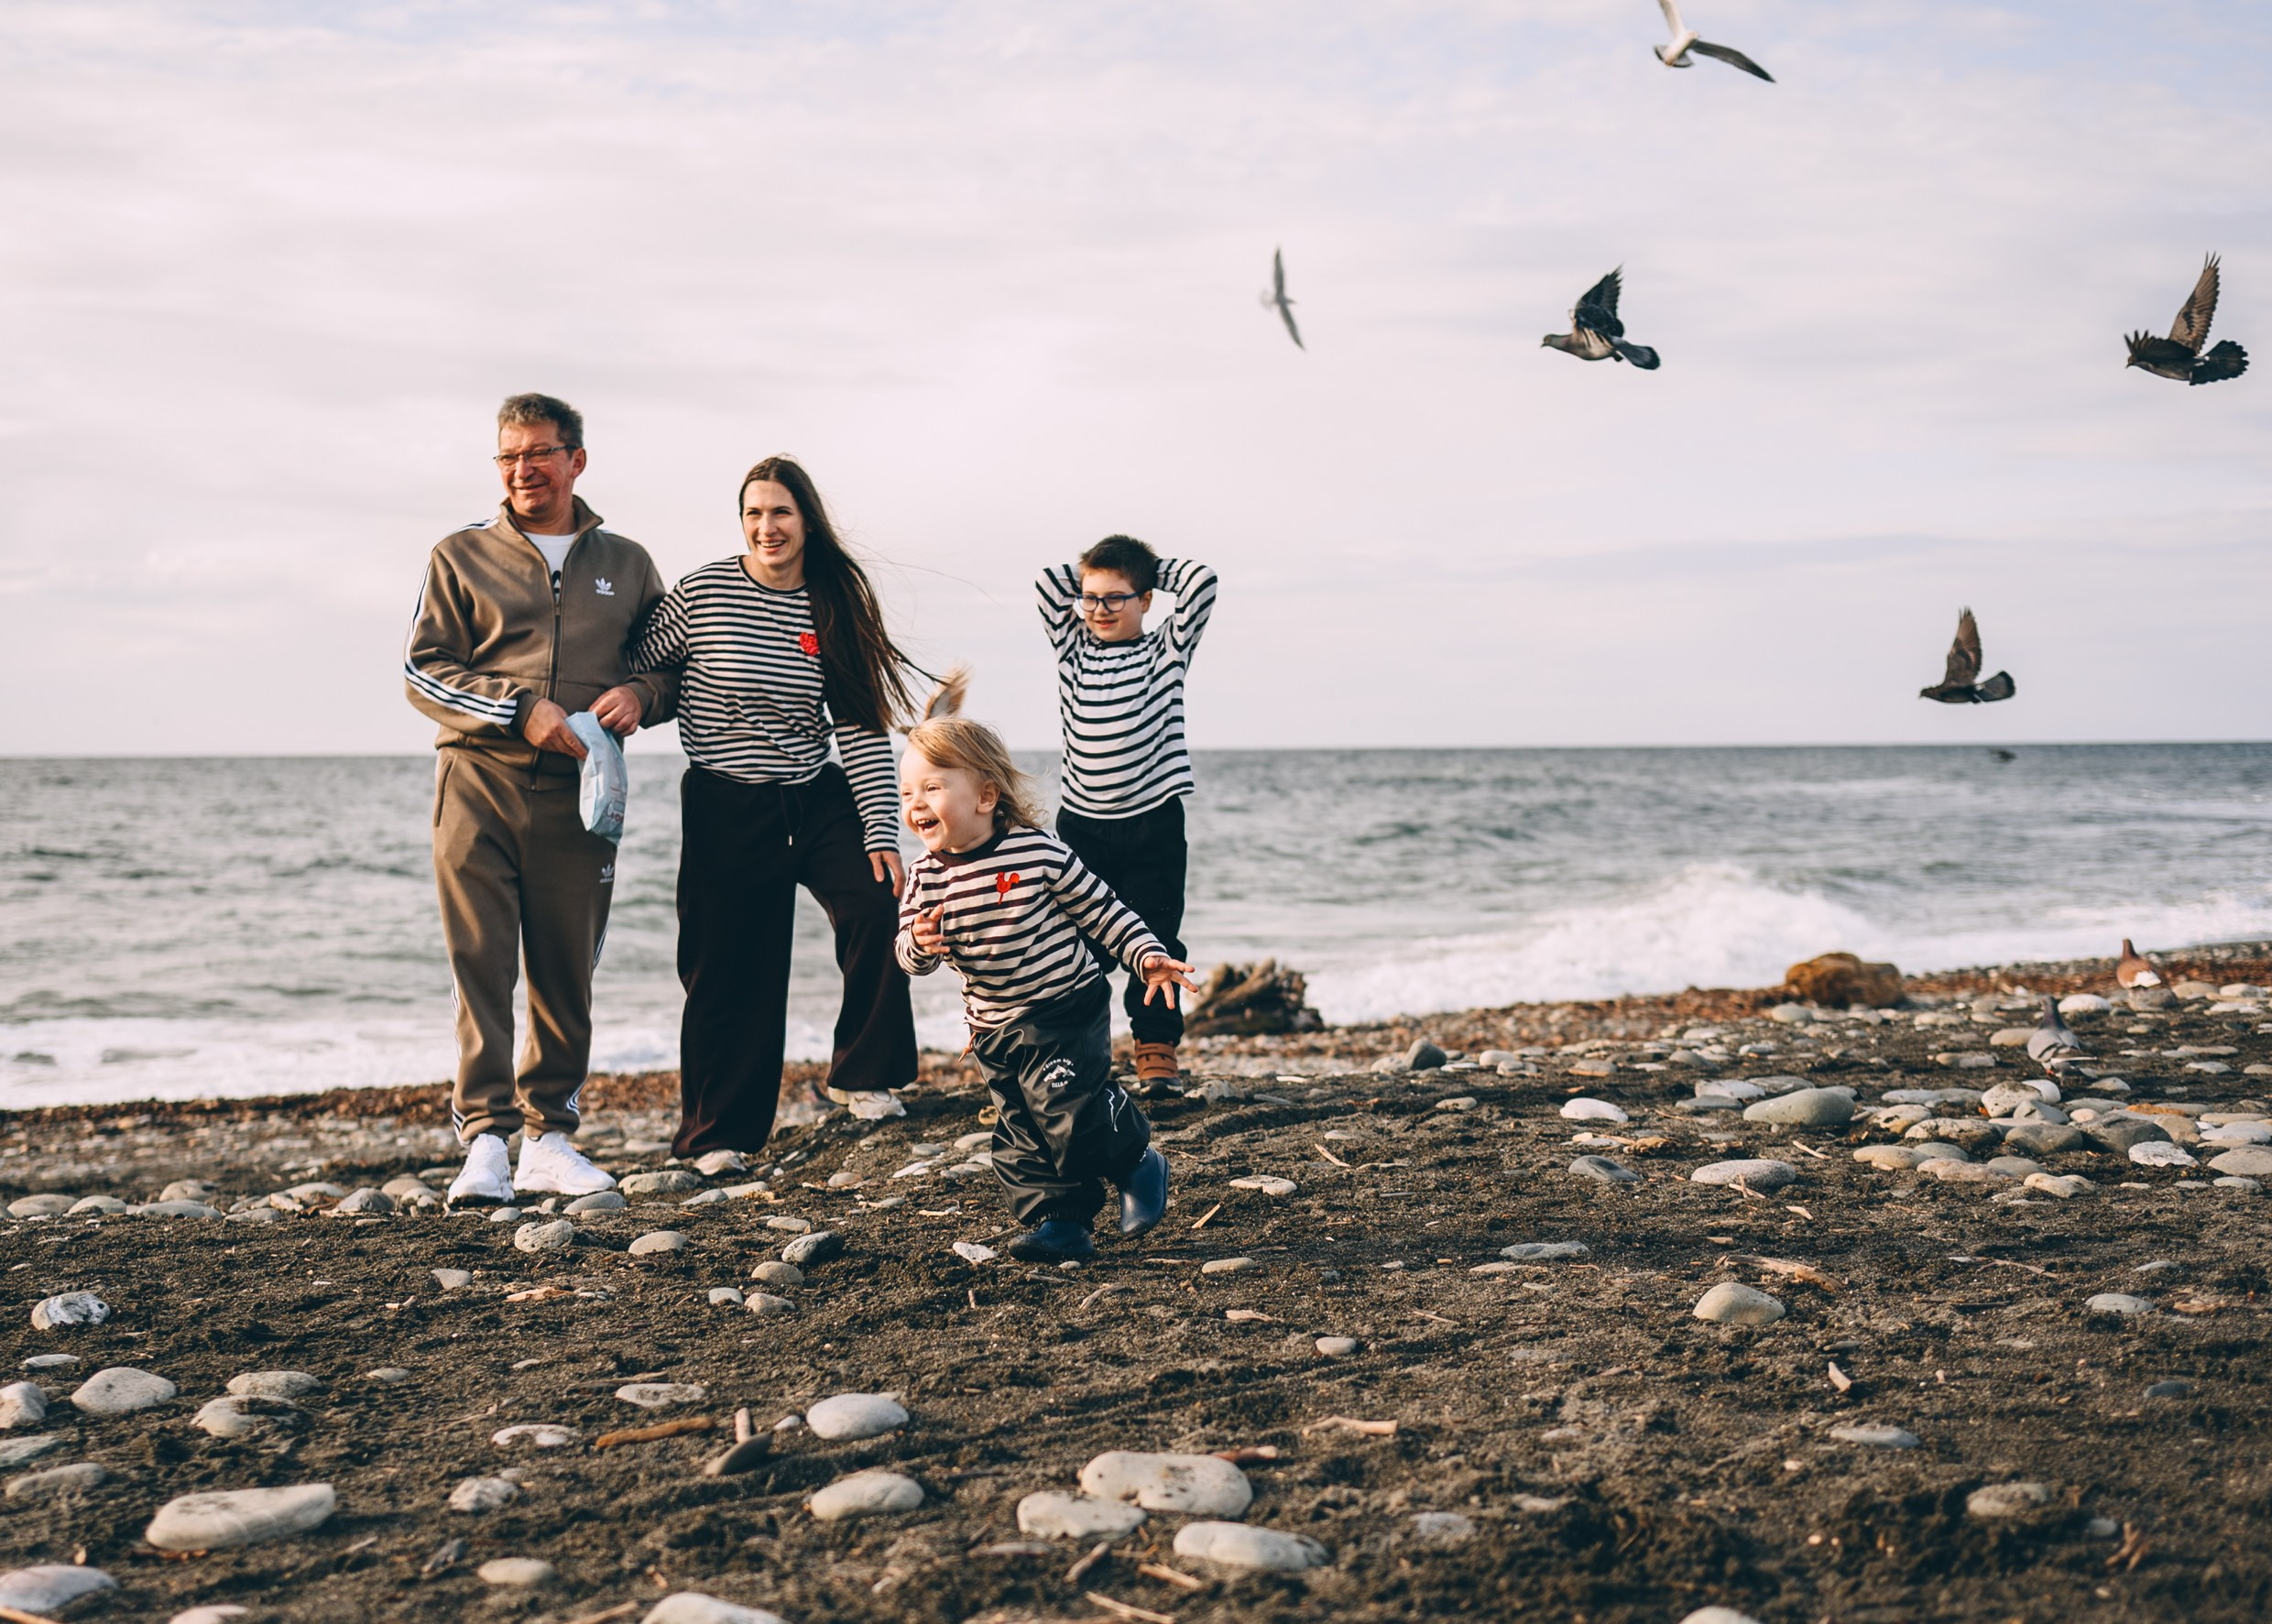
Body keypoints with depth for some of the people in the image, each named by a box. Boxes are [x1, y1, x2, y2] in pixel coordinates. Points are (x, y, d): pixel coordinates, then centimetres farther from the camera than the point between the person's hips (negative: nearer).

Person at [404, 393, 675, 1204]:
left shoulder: (626, 564, 16)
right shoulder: (461, 558, 9)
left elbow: (674, 667, 20)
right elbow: (423, 671, 2)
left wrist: (638, 694, -5)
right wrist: (519, 712, -12)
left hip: (578, 790, 2)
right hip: (479, 779, -2)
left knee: (566, 970, 5)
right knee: (480, 961, -9)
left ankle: (549, 1138, 14)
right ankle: (485, 1141, -10)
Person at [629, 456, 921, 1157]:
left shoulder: (837, 605, 0)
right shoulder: (704, 593, -8)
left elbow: (862, 728, 0)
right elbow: (636, 667, 5)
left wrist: (882, 834, -6)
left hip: (818, 798, 3)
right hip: (726, 809, -2)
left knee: (878, 905, -19)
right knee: (731, 974, 0)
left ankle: (859, 1075, -1)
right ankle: (716, 1137, 17)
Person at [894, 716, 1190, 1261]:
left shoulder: (1039, 853, -15)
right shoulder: (926, 876, -3)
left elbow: (1101, 910, -5)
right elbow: (910, 957, -1)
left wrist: (1147, 956, -11)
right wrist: (919, 944, -24)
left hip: (1066, 1010, -5)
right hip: (994, 1030, 5)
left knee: (1069, 1110, -16)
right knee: (1020, 1134, 5)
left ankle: (1138, 1163, 9)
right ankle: (1057, 1223, 15)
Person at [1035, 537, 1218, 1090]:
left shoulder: (1166, 650, 3)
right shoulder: (1074, 649, 10)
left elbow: (1201, 582, -6)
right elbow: (1047, 584, 4)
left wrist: (1149, 565, 7)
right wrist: (1091, 569, 12)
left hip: (1153, 821, -2)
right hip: (1082, 821, 2)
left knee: (1154, 941, 0)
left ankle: (1157, 1048, 9)